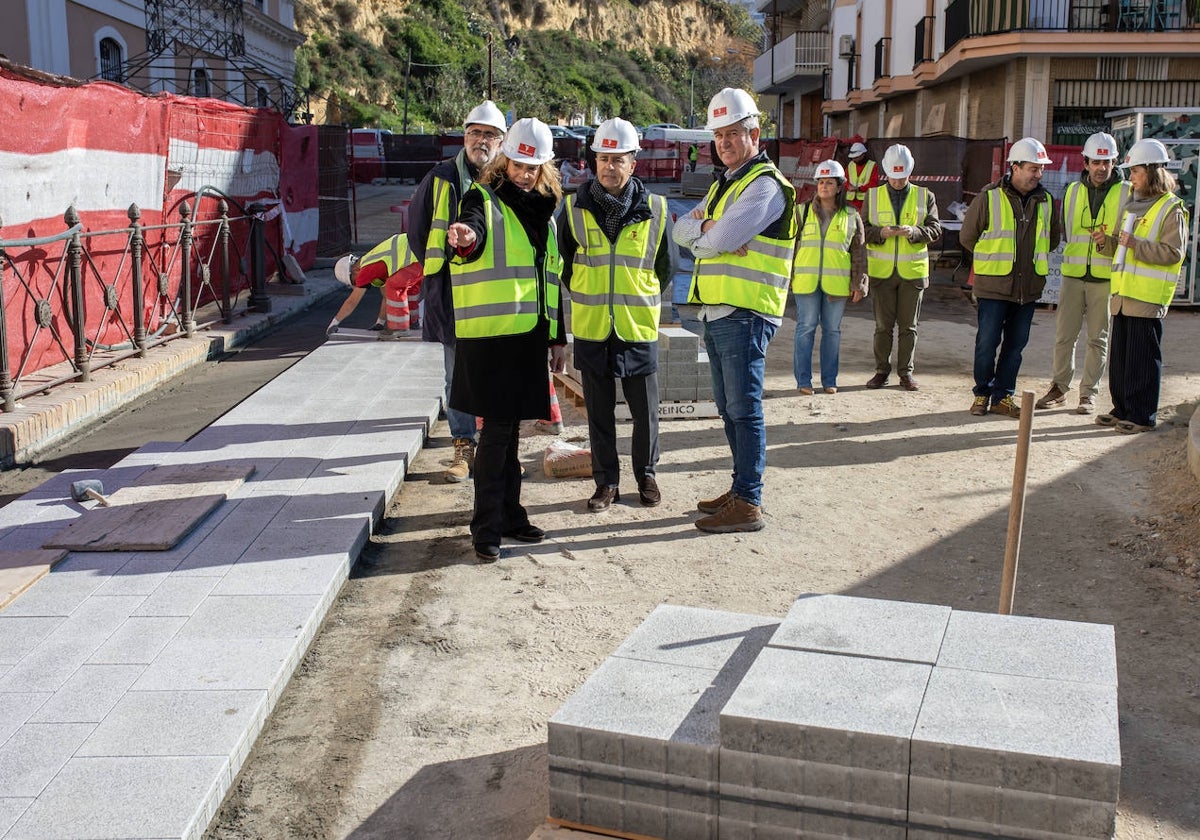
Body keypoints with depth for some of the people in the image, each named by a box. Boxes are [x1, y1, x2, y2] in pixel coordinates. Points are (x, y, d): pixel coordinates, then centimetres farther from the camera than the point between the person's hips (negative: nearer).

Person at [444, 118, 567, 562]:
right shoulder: (484, 198, -3)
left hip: (529, 336, 6)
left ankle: (509, 513, 24)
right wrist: (466, 237, -52)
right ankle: (486, 527, 0)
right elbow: (474, 228, -27)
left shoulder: (544, 209, 17)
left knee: (510, 428, 14)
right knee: (496, 429, -7)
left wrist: (558, 336, 20)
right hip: (489, 336, -6)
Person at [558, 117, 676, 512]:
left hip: (639, 328, 0)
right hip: (591, 328, 1)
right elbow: (565, 265, 11)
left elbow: (666, 267, 11)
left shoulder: (655, 211, -2)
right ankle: (606, 481, 21)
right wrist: (587, 297, 12)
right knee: (599, 411, 9)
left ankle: (646, 475, 26)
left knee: (645, 410, 8)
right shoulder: (574, 209, -1)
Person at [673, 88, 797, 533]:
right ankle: (741, 488, 26)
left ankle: (748, 504, -3)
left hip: (745, 313, -10)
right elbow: (682, 230, 12)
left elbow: (722, 239, -21)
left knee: (744, 409, -7)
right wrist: (709, 226, -9)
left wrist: (704, 233, 1)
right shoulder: (722, 184, 21)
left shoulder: (766, 184, -10)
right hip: (716, 312, 10)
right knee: (728, 408, 15)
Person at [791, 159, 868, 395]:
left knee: (832, 330, 6)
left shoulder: (851, 217, 8)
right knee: (806, 328, -2)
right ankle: (803, 380, 4)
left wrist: (858, 284, 3)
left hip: (837, 283, 1)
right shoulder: (802, 212, 8)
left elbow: (859, 253, 9)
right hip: (806, 281, -1)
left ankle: (829, 380, 15)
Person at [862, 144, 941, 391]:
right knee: (883, 325, 4)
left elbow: (935, 229, 0)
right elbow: (863, 229, 3)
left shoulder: (925, 196, 5)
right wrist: (881, 232, -18)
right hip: (881, 270, 0)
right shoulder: (873, 195, 6)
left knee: (908, 325, 5)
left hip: (913, 271, 0)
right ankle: (881, 371, 13)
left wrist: (914, 232, -20)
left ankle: (906, 372, 14)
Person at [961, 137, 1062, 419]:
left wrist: (1033, 257, 13)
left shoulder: (1046, 201, 7)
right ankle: (982, 394, 14)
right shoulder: (990, 197, -6)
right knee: (987, 343, -1)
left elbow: (1054, 238, 22)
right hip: (994, 286, -4)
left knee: (1016, 345, 8)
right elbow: (967, 236, 2)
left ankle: (1003, 396, 17)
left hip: (1029, 287, 4)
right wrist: (993, 258, 8)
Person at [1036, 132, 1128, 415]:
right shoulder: (1072, 191, 10)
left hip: (1107, 278, -2)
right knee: (1064, 335, 3)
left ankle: (1089, 392, 13)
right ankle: (1059, 387, 15)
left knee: (1098, 338, 4)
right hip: (1073, 275, 2)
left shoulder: (1126, 193, 1)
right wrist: (1077, 255, 11)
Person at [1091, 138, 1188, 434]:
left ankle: (1142, 415, 3)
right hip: (1123, 293, 8)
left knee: (1143, 358, -4)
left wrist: (1135, 244, -22)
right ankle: (1123, 409, 21)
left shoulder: (1171, 209, -8)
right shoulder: (1133, 204, 18)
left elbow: (1173, 252, -17)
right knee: (1119, 356, 11)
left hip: (1147, 298, -8)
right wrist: (1108, 241, 6)